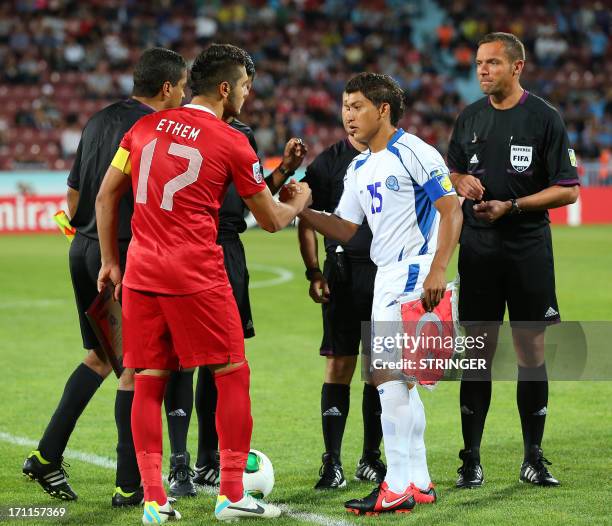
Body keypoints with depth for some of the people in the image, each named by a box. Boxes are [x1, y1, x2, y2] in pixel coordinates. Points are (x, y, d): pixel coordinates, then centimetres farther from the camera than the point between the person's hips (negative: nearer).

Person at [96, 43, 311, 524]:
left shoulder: (146, 127, 10)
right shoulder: (232, 143, -3)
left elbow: (106, 197, 13)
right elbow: (271, 220, 7)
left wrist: (110, 261, 21)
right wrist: (299, 201, 27)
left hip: (141, 275, 5)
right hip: (197, 276, -5)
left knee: (148, 385, 7)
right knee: (233, 376, 6)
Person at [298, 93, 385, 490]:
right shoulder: (329, 162, 2)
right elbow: (307, 222, 3)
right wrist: (314, 272, -6)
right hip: (344, 273, -2)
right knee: (339, 367, -5)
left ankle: (372, 458, 18)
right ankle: (333, 464, -3)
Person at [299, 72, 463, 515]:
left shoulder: (413, 153, -10)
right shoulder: (359, 168, 16)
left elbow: (451, 210, -13)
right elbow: (346, 230, 17)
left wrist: (437, 270, -22)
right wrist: (303, 210, 2)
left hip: (414, 270, -9)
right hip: (387, 275, 9)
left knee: (387, 373, -14)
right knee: (399, 380, 11)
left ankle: (398, 488, -12)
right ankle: (419, 482, 18)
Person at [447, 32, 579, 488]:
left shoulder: (544, 118, -5)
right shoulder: (470, 118, 9)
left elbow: (568, 190, -6)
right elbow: (453, 171, 23)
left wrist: (511, 206, -16)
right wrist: (461, 181, -1)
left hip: (529, 248, -3)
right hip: (478, 249, 3)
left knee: (532, 352, 1)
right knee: (478, 352, 3)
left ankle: (533, 458, 11)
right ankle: (471, 460, 7)